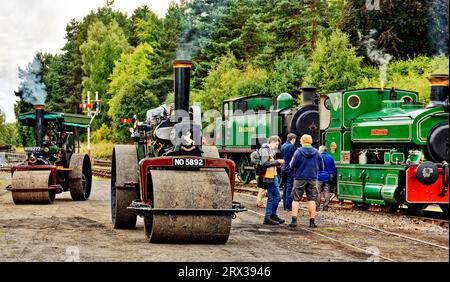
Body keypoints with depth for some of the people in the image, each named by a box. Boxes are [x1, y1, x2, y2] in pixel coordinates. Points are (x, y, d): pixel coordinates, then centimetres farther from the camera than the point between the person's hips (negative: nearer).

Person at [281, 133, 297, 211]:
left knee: (285, 187, 13)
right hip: (290, 169, -8)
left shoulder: (283, 146, 11)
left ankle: (285, 205, 16)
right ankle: (288, 206, -7)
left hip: (283, 169, 8)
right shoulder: (292, 146, -13)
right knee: (290, 187, -6)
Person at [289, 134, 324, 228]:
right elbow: (321, 167, 7)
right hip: (312, 179, 2)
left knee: (296, 199, 5)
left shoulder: (298, 152, -8)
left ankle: (294, 220, -2)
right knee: (312, 199, 8)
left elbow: (292, 165, -9)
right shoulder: (317, 153, 1)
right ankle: (312, 221, 5)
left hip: (300, 179, -2)